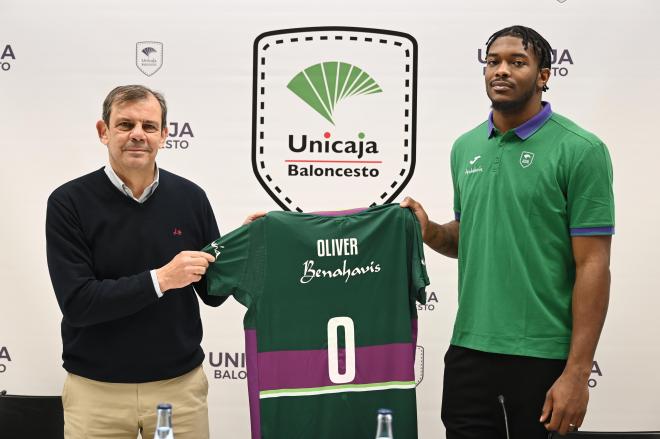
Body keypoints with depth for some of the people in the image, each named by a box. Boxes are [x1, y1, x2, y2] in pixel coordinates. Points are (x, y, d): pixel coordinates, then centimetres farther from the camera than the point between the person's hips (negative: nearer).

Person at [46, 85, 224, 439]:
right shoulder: (69, 202, -7)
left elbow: (212, 293, 7)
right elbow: (76, 302, -15)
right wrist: (160, 279, -23)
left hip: (180, 384, 2)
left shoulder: (190, 198, 0)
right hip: (96, 390, -2)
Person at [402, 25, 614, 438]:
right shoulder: (465, 147, 10)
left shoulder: (580, 150, -9)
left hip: (544, 357, -5)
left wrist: (577, 372, -16)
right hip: (468, 350, 5)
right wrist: (430, 232, -1)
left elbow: (592, 266, -11)